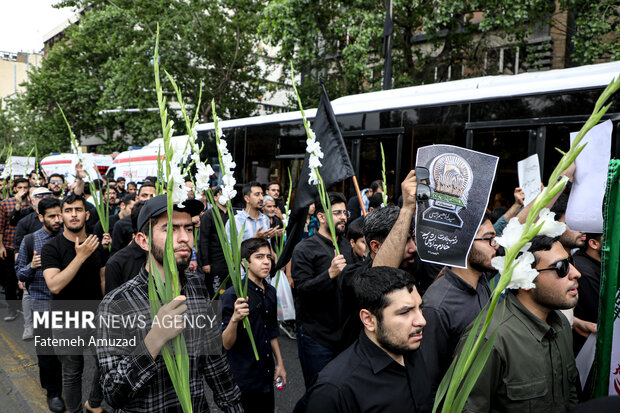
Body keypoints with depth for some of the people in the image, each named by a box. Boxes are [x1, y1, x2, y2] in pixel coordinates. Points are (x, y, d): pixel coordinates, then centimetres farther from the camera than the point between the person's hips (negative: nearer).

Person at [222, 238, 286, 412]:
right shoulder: (232, 295, -18)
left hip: (266, 376, 7)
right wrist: (234, 318, -36)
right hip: (244, 380, -6)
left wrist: (280, 363, 17)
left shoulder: (270, 291, 5)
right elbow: (227, 344, -19)